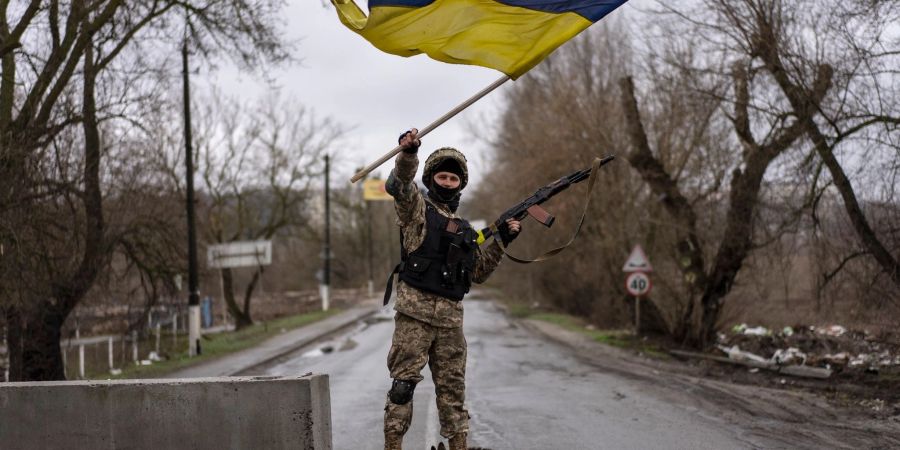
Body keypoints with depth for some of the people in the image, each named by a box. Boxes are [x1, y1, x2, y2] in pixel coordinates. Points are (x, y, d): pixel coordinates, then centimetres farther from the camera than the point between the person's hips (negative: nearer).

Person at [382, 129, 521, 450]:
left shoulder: (464, 228, 20)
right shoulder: (417, 207, 4)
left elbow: (478, 273, 22)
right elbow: (398, 185, -18)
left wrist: (502, 241, 11)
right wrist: (408, 153, -37)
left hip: (450, 317, 5)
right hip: (415, 310, -5)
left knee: (452, 386, 8)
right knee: (404, 381, -6)